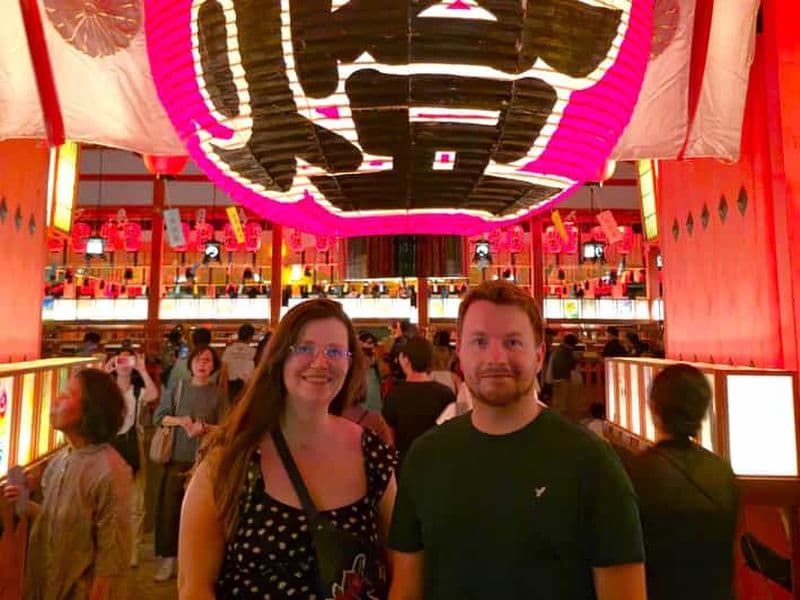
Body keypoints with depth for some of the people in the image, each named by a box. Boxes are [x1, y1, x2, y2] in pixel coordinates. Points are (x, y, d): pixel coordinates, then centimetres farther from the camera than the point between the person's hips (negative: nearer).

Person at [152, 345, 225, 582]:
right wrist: (179, 421, -12)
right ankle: (167, 558, 20)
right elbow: (158, 416, 4)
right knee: (168, 507, 5)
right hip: (176, 456, 2)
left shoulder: (218, 392, -2)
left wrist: (204, 427, -20)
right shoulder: (179, 387, 3)